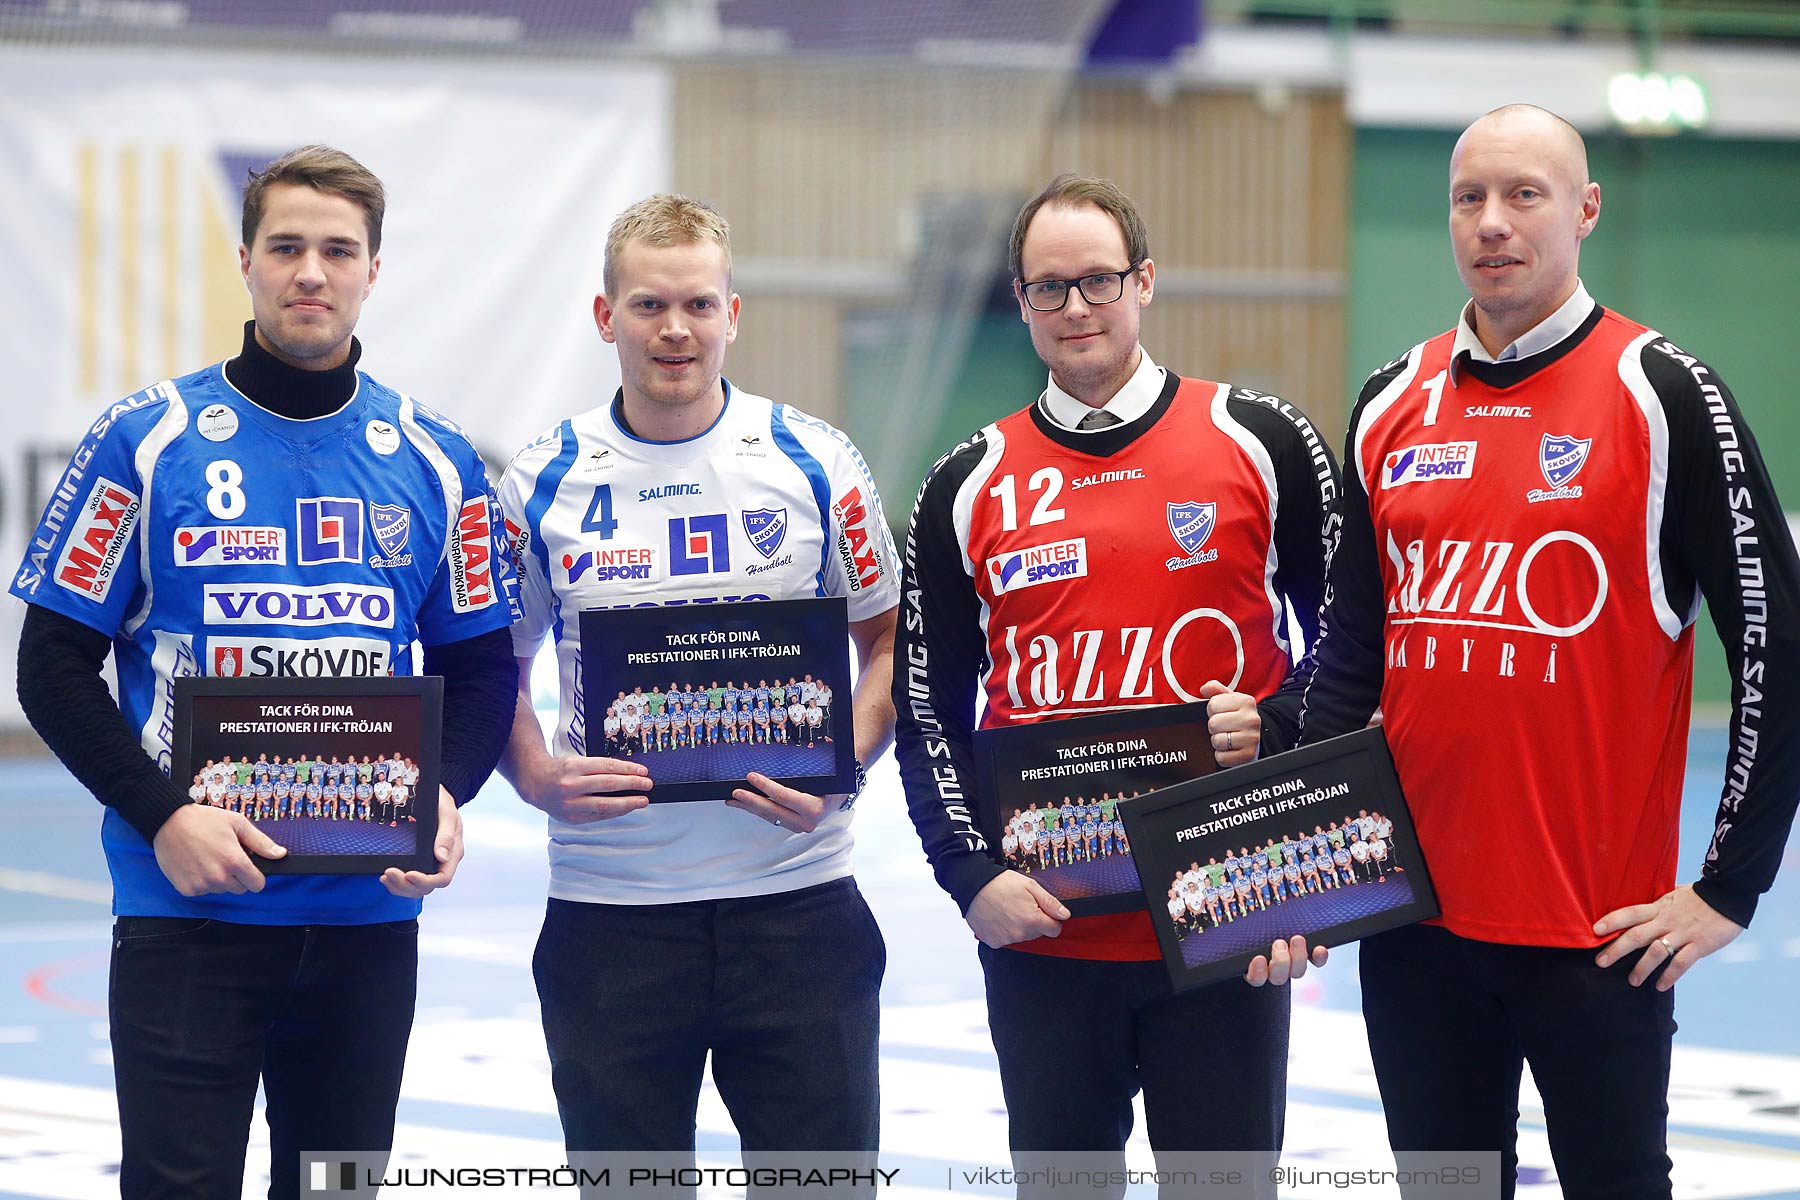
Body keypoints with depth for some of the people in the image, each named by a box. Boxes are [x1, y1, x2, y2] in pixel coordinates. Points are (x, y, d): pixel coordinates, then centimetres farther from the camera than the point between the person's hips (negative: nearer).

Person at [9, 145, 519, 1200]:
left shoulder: (434, 463, 6)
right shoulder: (149, 441, -2)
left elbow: (480, 667, 12)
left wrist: (446, 799, -7)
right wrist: (162, 816, -14)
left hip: (370, 916, 3)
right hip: (185, 910, -3)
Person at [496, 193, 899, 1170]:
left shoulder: (814, 463, 0)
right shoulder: (545, 483, 1)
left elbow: (888, 642, 8)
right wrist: (539, 779, -8)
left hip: (795, 896, 0)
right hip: (608, 901, 0)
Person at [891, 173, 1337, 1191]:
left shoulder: (1262, 443, 1)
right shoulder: (971, 487, 6)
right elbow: (930, 710, 8)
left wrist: (1274, 726, -11)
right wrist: (975, 875, -4)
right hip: (1040, 928, 2)